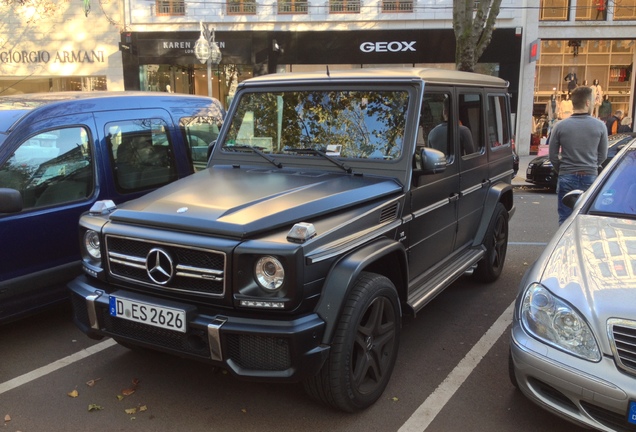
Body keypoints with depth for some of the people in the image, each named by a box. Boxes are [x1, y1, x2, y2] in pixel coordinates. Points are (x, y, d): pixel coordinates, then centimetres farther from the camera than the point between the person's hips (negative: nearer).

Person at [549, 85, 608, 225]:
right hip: (590, 177, 1)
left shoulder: (560, 126, -5)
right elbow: (603, 156, 5)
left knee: (565, 220, 6)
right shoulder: (599, 126, -3)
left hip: (567, 178, -1)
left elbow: (553, 156, 0)